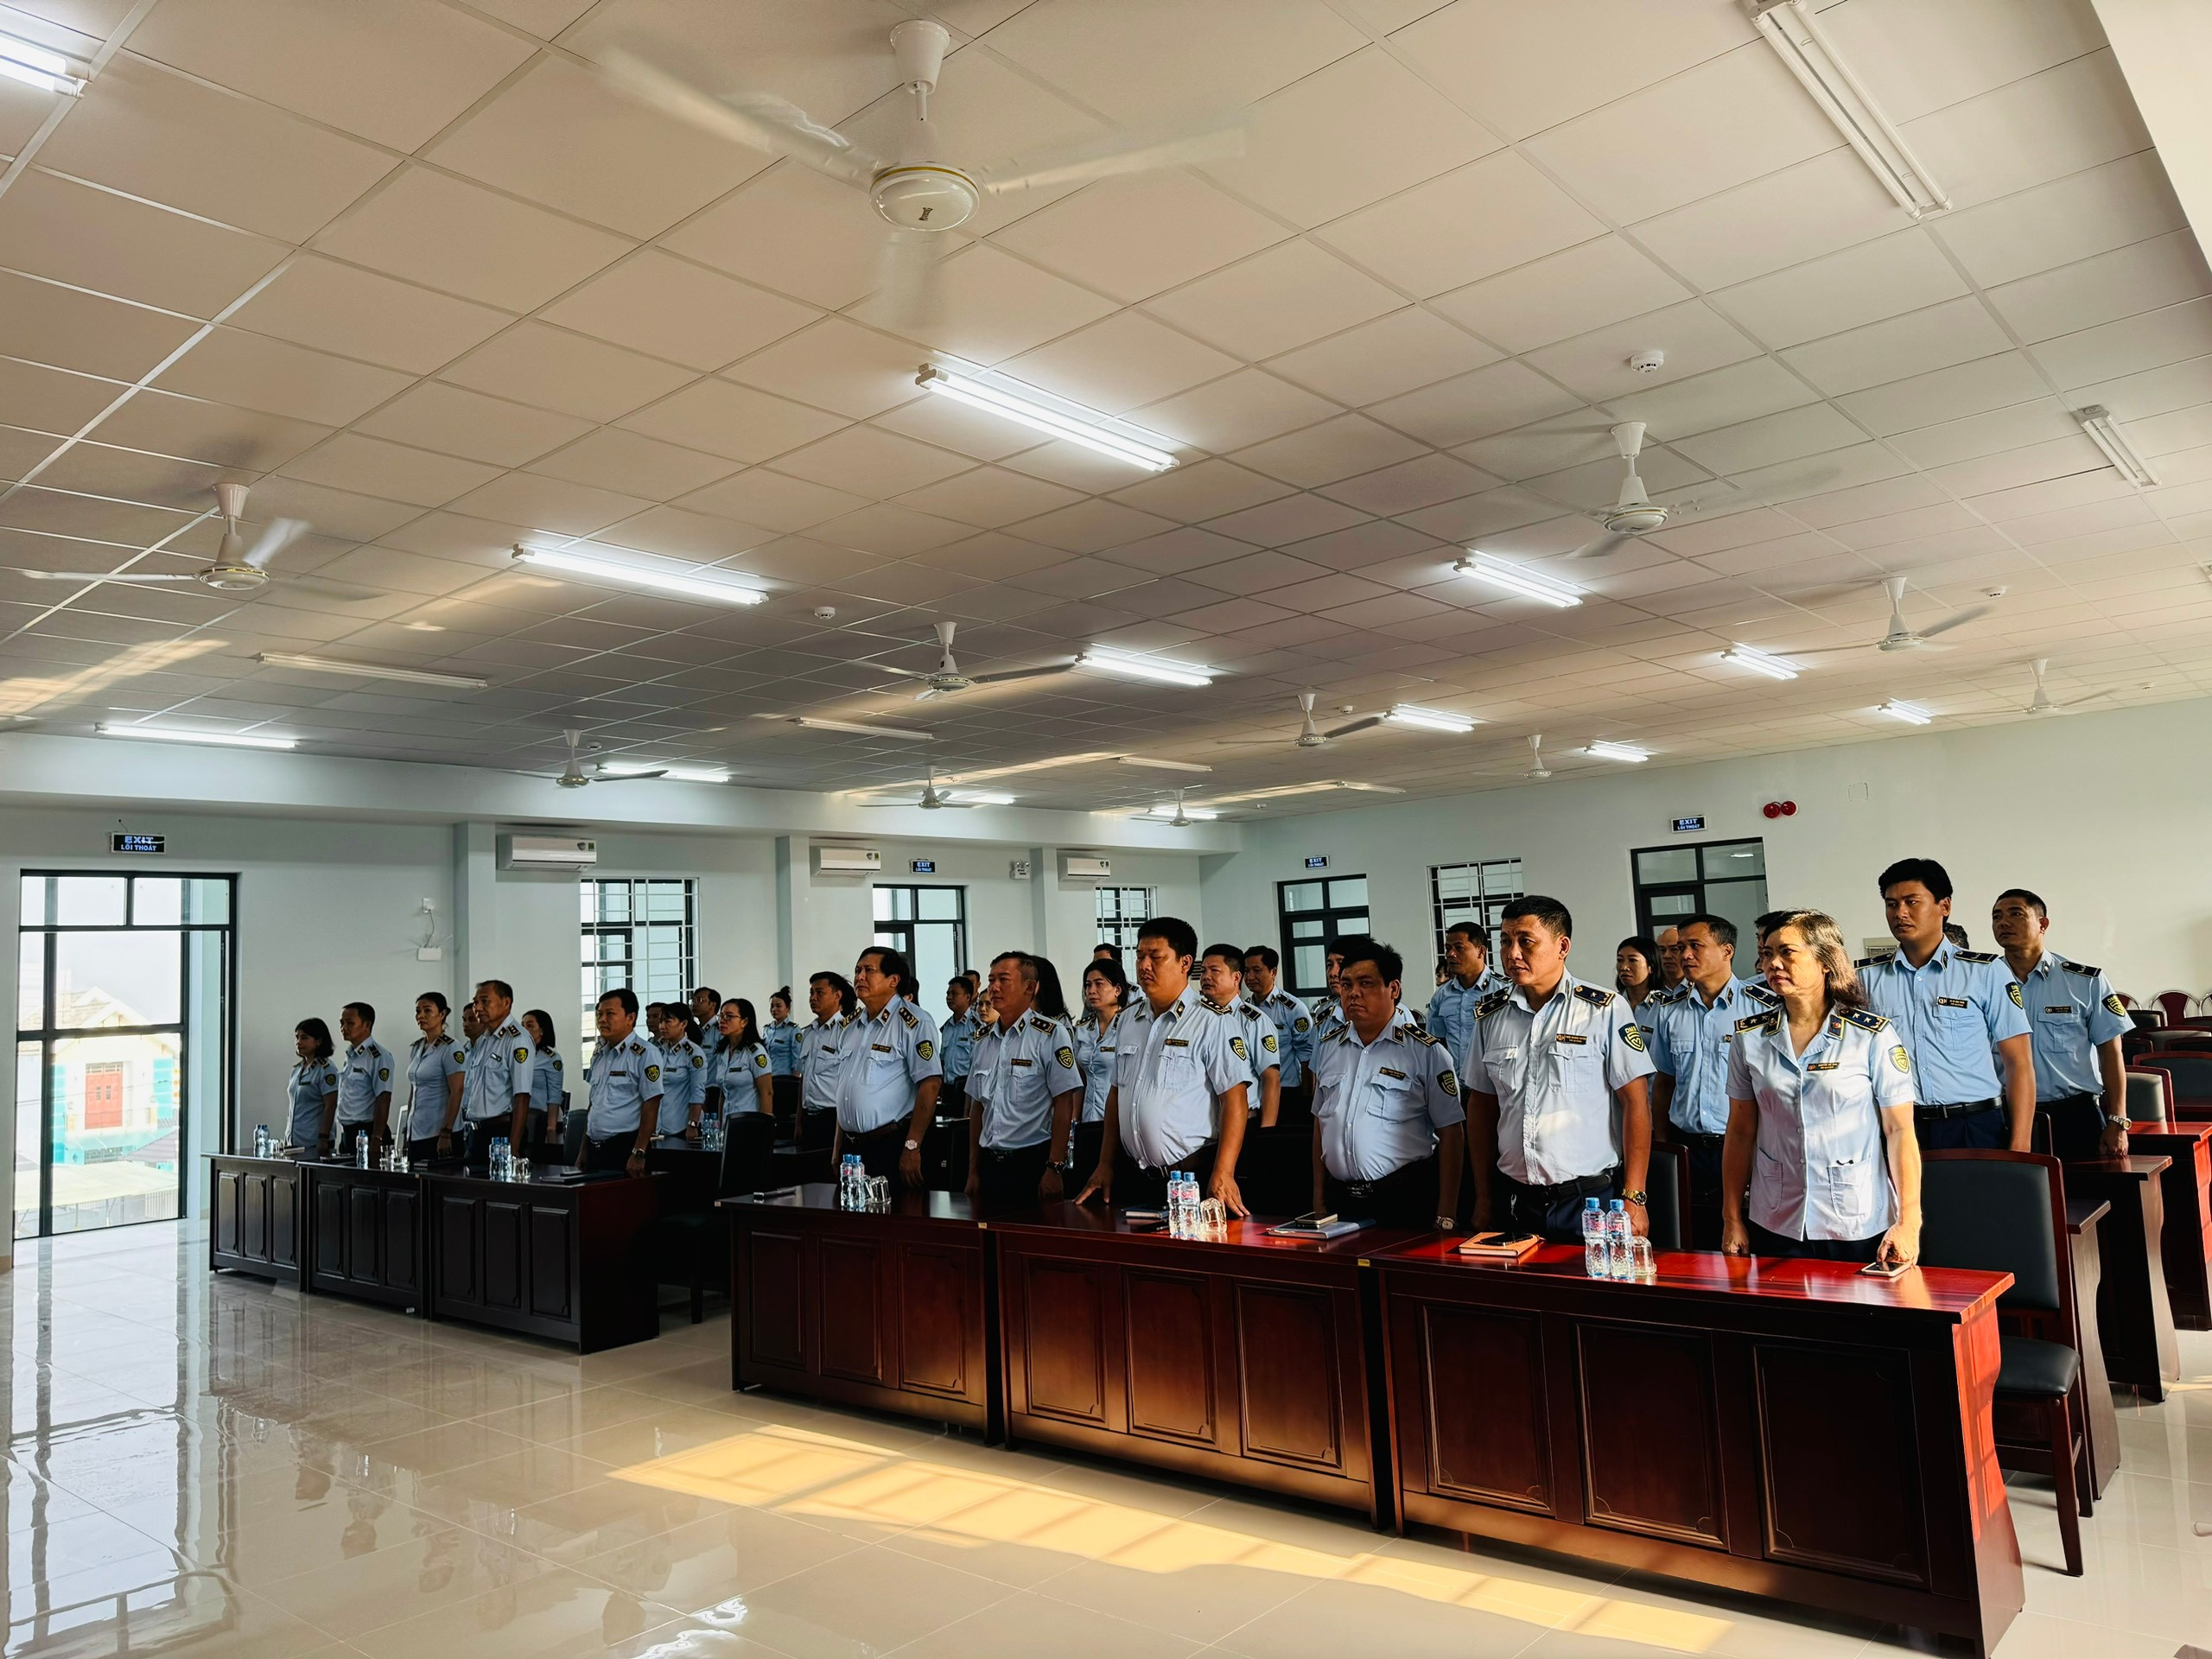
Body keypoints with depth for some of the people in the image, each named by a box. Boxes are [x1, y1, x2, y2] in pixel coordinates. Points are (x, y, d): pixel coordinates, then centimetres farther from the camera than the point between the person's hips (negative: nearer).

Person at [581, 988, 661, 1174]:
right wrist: (584, 1150, 16)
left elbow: (651, 1106, -14)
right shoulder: (599, 1054, 14)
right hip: (595, 1149, 7)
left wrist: (638, 1154, -18)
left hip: (624, 1147, -7)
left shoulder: (645, 1054, -9)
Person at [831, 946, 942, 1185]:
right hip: (851, 1147, 7)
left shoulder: (914, 1022, -10)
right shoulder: (849, 1027, 13)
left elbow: (930, 1085, -16)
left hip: (893, 1146, -7)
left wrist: (912, 1147, -19)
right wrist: (837, 1149, 15)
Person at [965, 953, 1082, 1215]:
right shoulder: (984, 1041, 12)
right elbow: (977, 1107, 15)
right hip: (991, 1165, 6)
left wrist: (1054, 1169, -16)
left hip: (1034, 1164, -5)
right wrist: (973, 1171, 12)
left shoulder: (1051, 1034, -7)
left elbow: (1064, 1104, -12)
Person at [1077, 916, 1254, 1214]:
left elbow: (1234, 1098, -14)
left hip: (1193, 1177, -6)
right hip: (1133, 1176, 6)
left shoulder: (1210, 1022, -9)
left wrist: (1223, 1174, -21)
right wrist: (1105, 1165, 12)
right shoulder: (1127, 1019, 10)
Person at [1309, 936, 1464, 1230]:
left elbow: (1451, 1133, -7)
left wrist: (1445, 1217, -11)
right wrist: (1319, 1200, 11)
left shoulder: (1426, 1052, -6)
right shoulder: (1327, 1050, 10)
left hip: (1406, 1202, -4)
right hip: (1341, 1201, 4)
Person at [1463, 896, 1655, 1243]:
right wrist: (1483, 1198, 8)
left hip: (1591, 1199, -3)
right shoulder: (1490, 1015, 6)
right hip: (1513, 1200, 4)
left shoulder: (1606, 1009, -6)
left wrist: (1634, 1198, -10)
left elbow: (1636, 1102, -6)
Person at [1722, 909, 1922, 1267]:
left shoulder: (1873, 1036, -7)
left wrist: (1909, 1223, -13)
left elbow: (1900, 1131, -7)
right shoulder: (1749, 1037, 1)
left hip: (1860, 1228, -2)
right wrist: (1732, 1220, 2)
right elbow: (1741, 1132, 4)